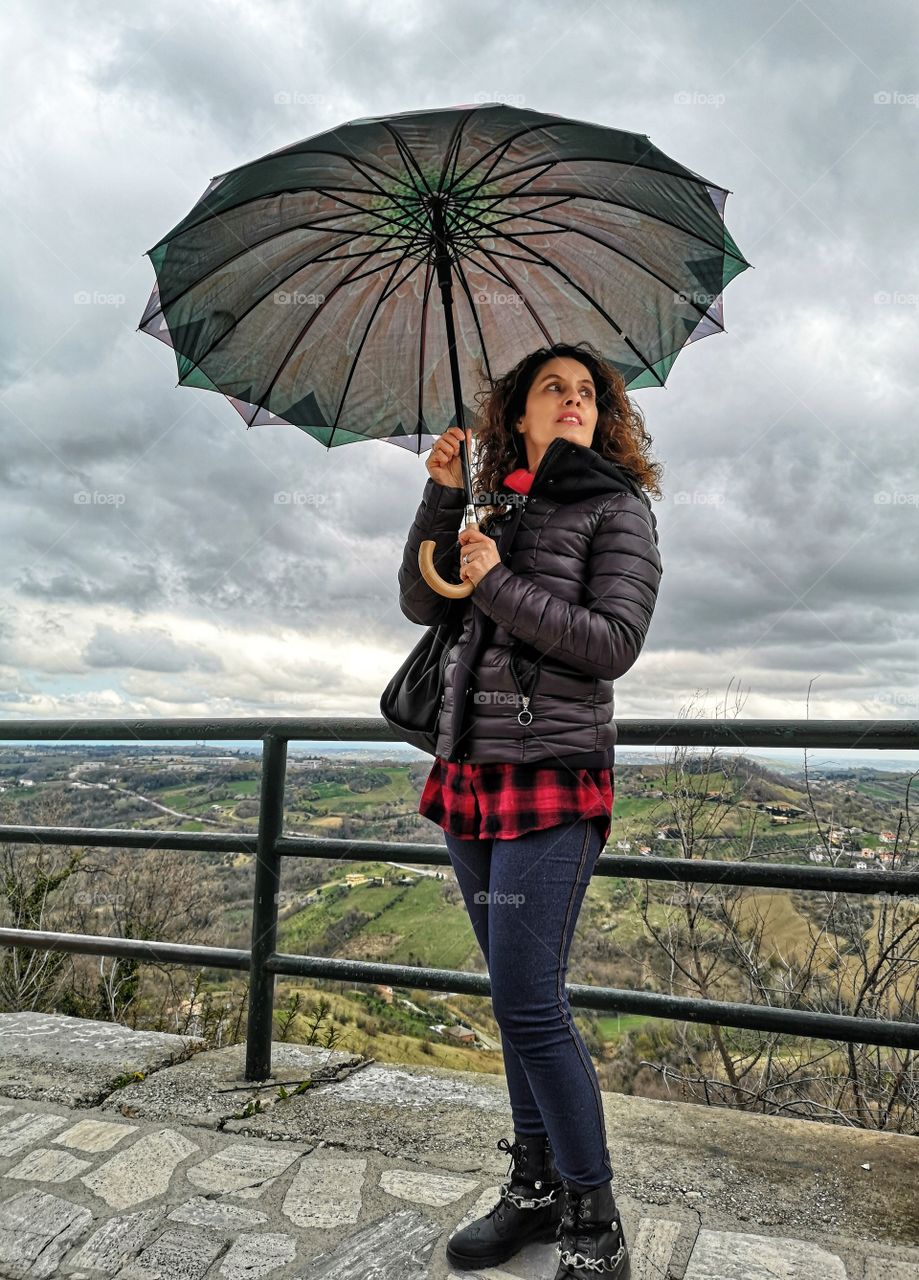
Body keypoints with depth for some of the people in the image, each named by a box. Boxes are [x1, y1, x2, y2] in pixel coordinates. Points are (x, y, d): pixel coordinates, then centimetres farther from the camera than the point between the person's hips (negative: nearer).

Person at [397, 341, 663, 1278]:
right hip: (471, 777, 6)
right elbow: (422, 604, 7)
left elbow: (614, 642, -10)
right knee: (518, 997, 13)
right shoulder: (499, 511, 15)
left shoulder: (617, 508, 0)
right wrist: (442, 495, -1)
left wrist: (498, 585, -11)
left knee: (527, 1004, -8)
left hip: (551, 780, -6)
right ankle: (536, 1188, 29)